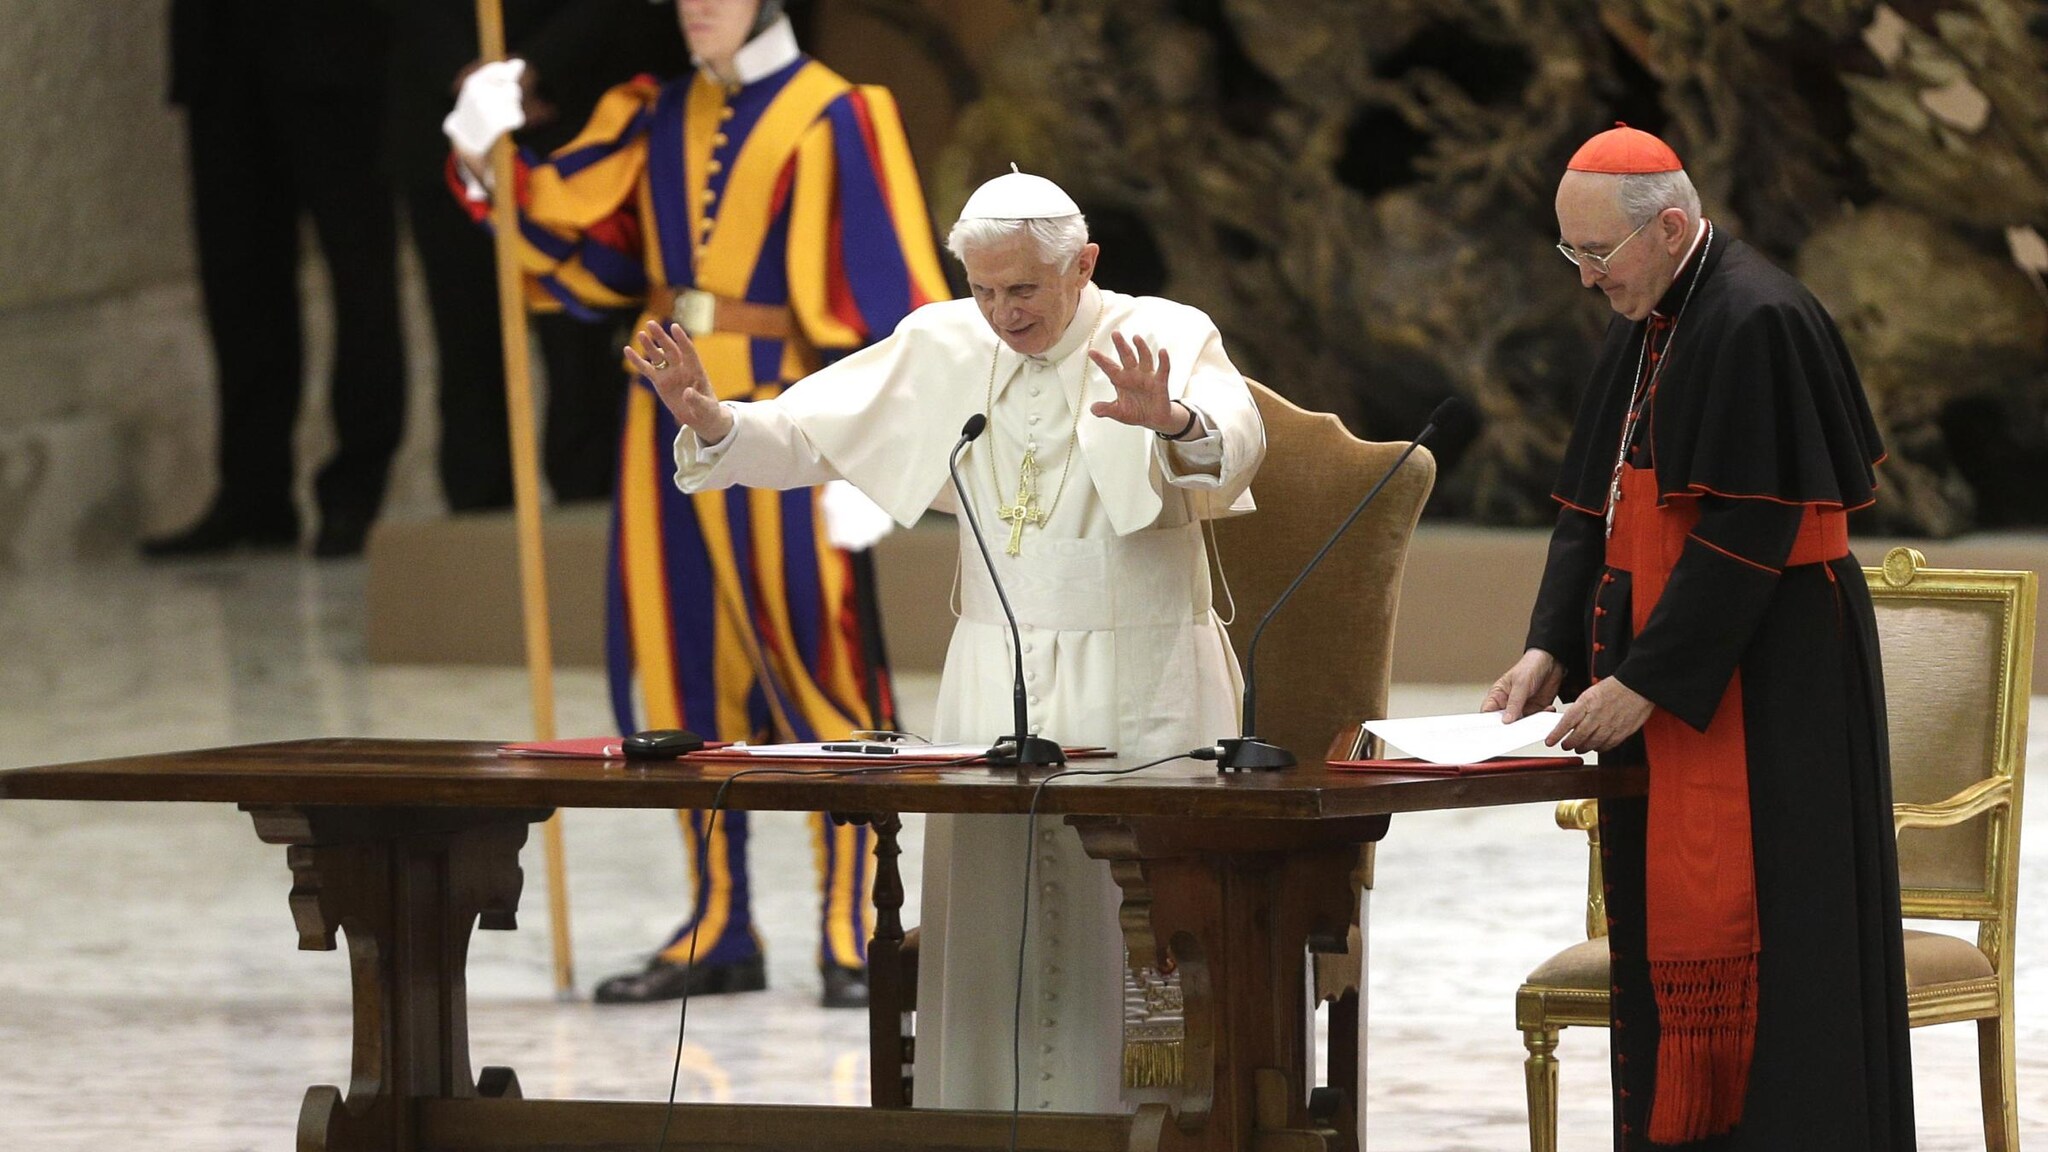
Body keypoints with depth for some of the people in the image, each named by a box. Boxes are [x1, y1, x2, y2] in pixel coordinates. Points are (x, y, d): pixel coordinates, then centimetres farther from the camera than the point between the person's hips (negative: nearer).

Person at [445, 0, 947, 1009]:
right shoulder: (655, 121, 12)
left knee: (815, 675, -4)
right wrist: (495, 163, -9)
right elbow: (568, 226, 8)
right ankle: (719, 934, 18)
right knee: (681, 679, 9)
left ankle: (853, 941, 4)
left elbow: (883, 290, -11)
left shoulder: (833, 120, -7)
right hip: (669, 424, 6)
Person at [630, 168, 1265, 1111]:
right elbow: (811, 432, 6)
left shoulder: (1166, 337, -7)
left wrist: (1171, 421, -48)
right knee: (983, 924, -1)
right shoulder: (943, 347, 7)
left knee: (1128, 924, -8)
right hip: (993, 680, 4)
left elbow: (1235, 444, -26)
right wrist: (714, 422, -14)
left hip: (1137, 688, -4)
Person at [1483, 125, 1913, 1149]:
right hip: (1666, 677, 9)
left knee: (1747, 943, -8)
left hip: (1766, 681, -9)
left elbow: (1747, 532, -21)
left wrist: (1645, 681, -19)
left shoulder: (1758, 324, -17)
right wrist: (1552, 647, 2)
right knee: (1662, 933, 9)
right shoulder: (1644, 328, 12)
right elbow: (1591, 507, 15)